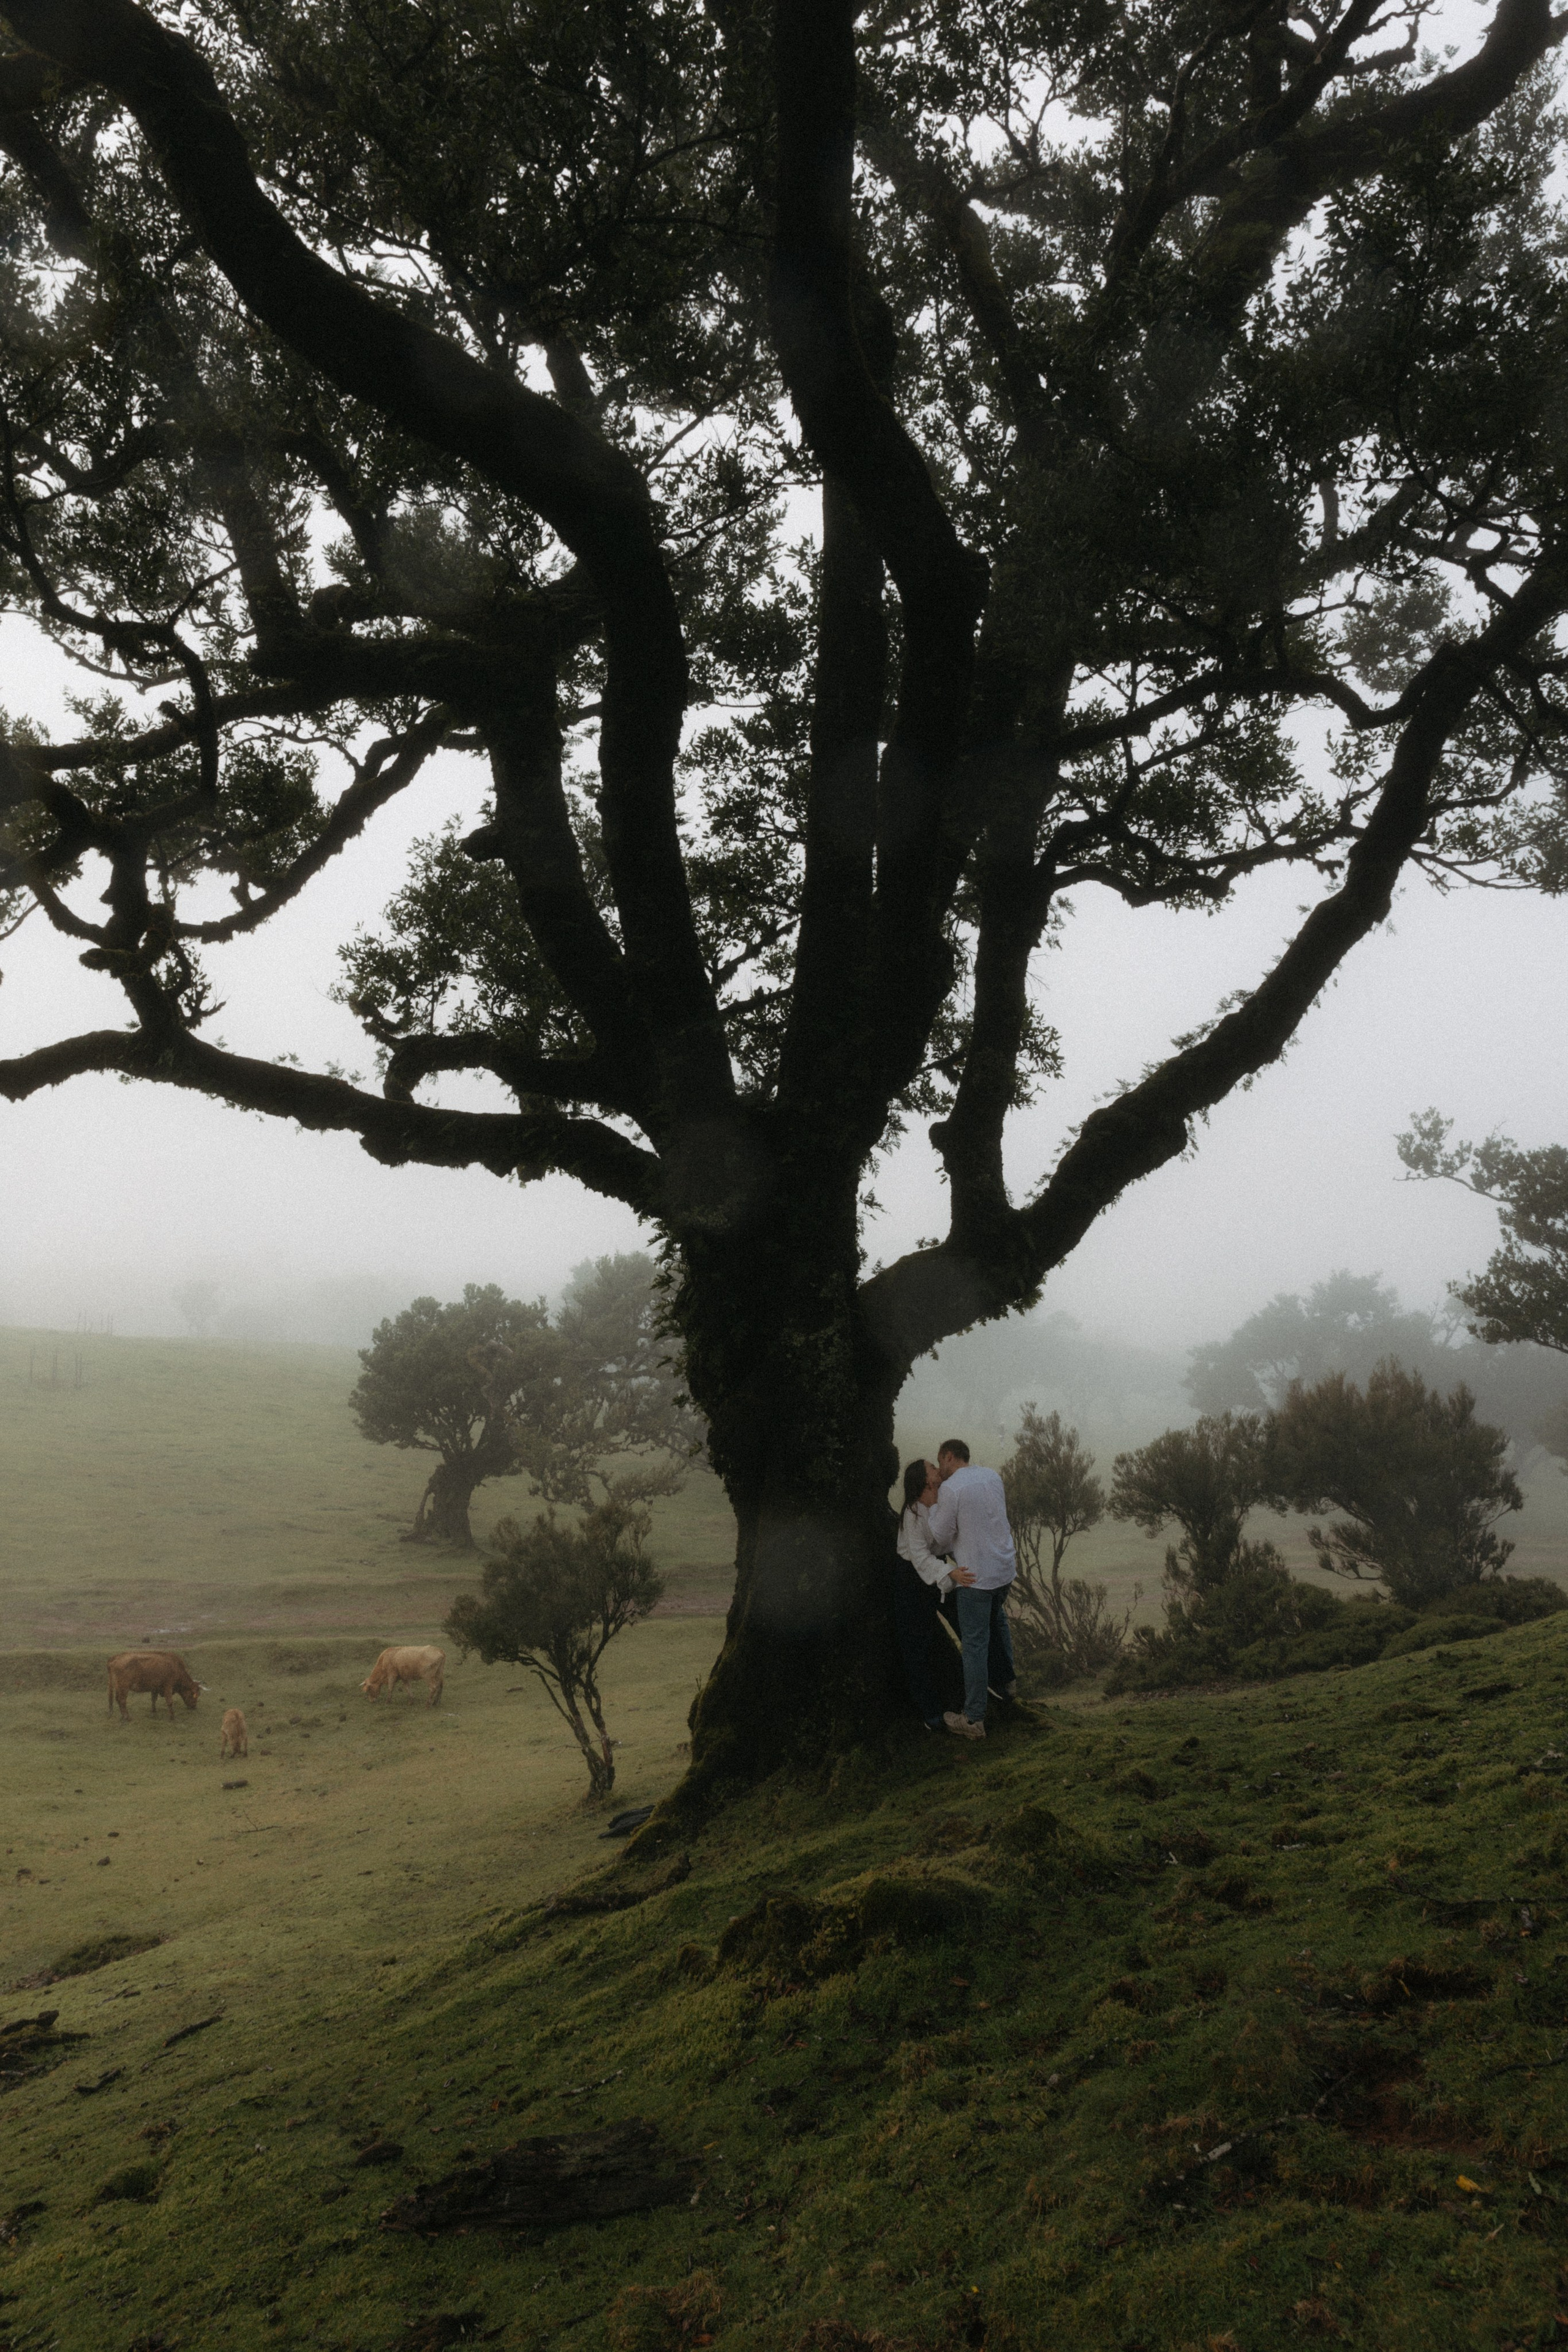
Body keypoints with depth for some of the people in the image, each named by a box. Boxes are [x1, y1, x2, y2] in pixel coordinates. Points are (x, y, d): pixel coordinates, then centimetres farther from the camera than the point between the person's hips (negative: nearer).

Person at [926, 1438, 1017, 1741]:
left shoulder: (950, 1489, -17)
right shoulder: (993, 1477, 5)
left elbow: (940, 1537, -10)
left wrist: (932, 1507, 2)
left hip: (976, 1576, -7)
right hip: (1005, 1567, 7)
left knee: (975, 1644, 0)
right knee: (997, 1619, 32)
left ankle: (974, 1720, 5)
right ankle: (1006, 1680, 48)